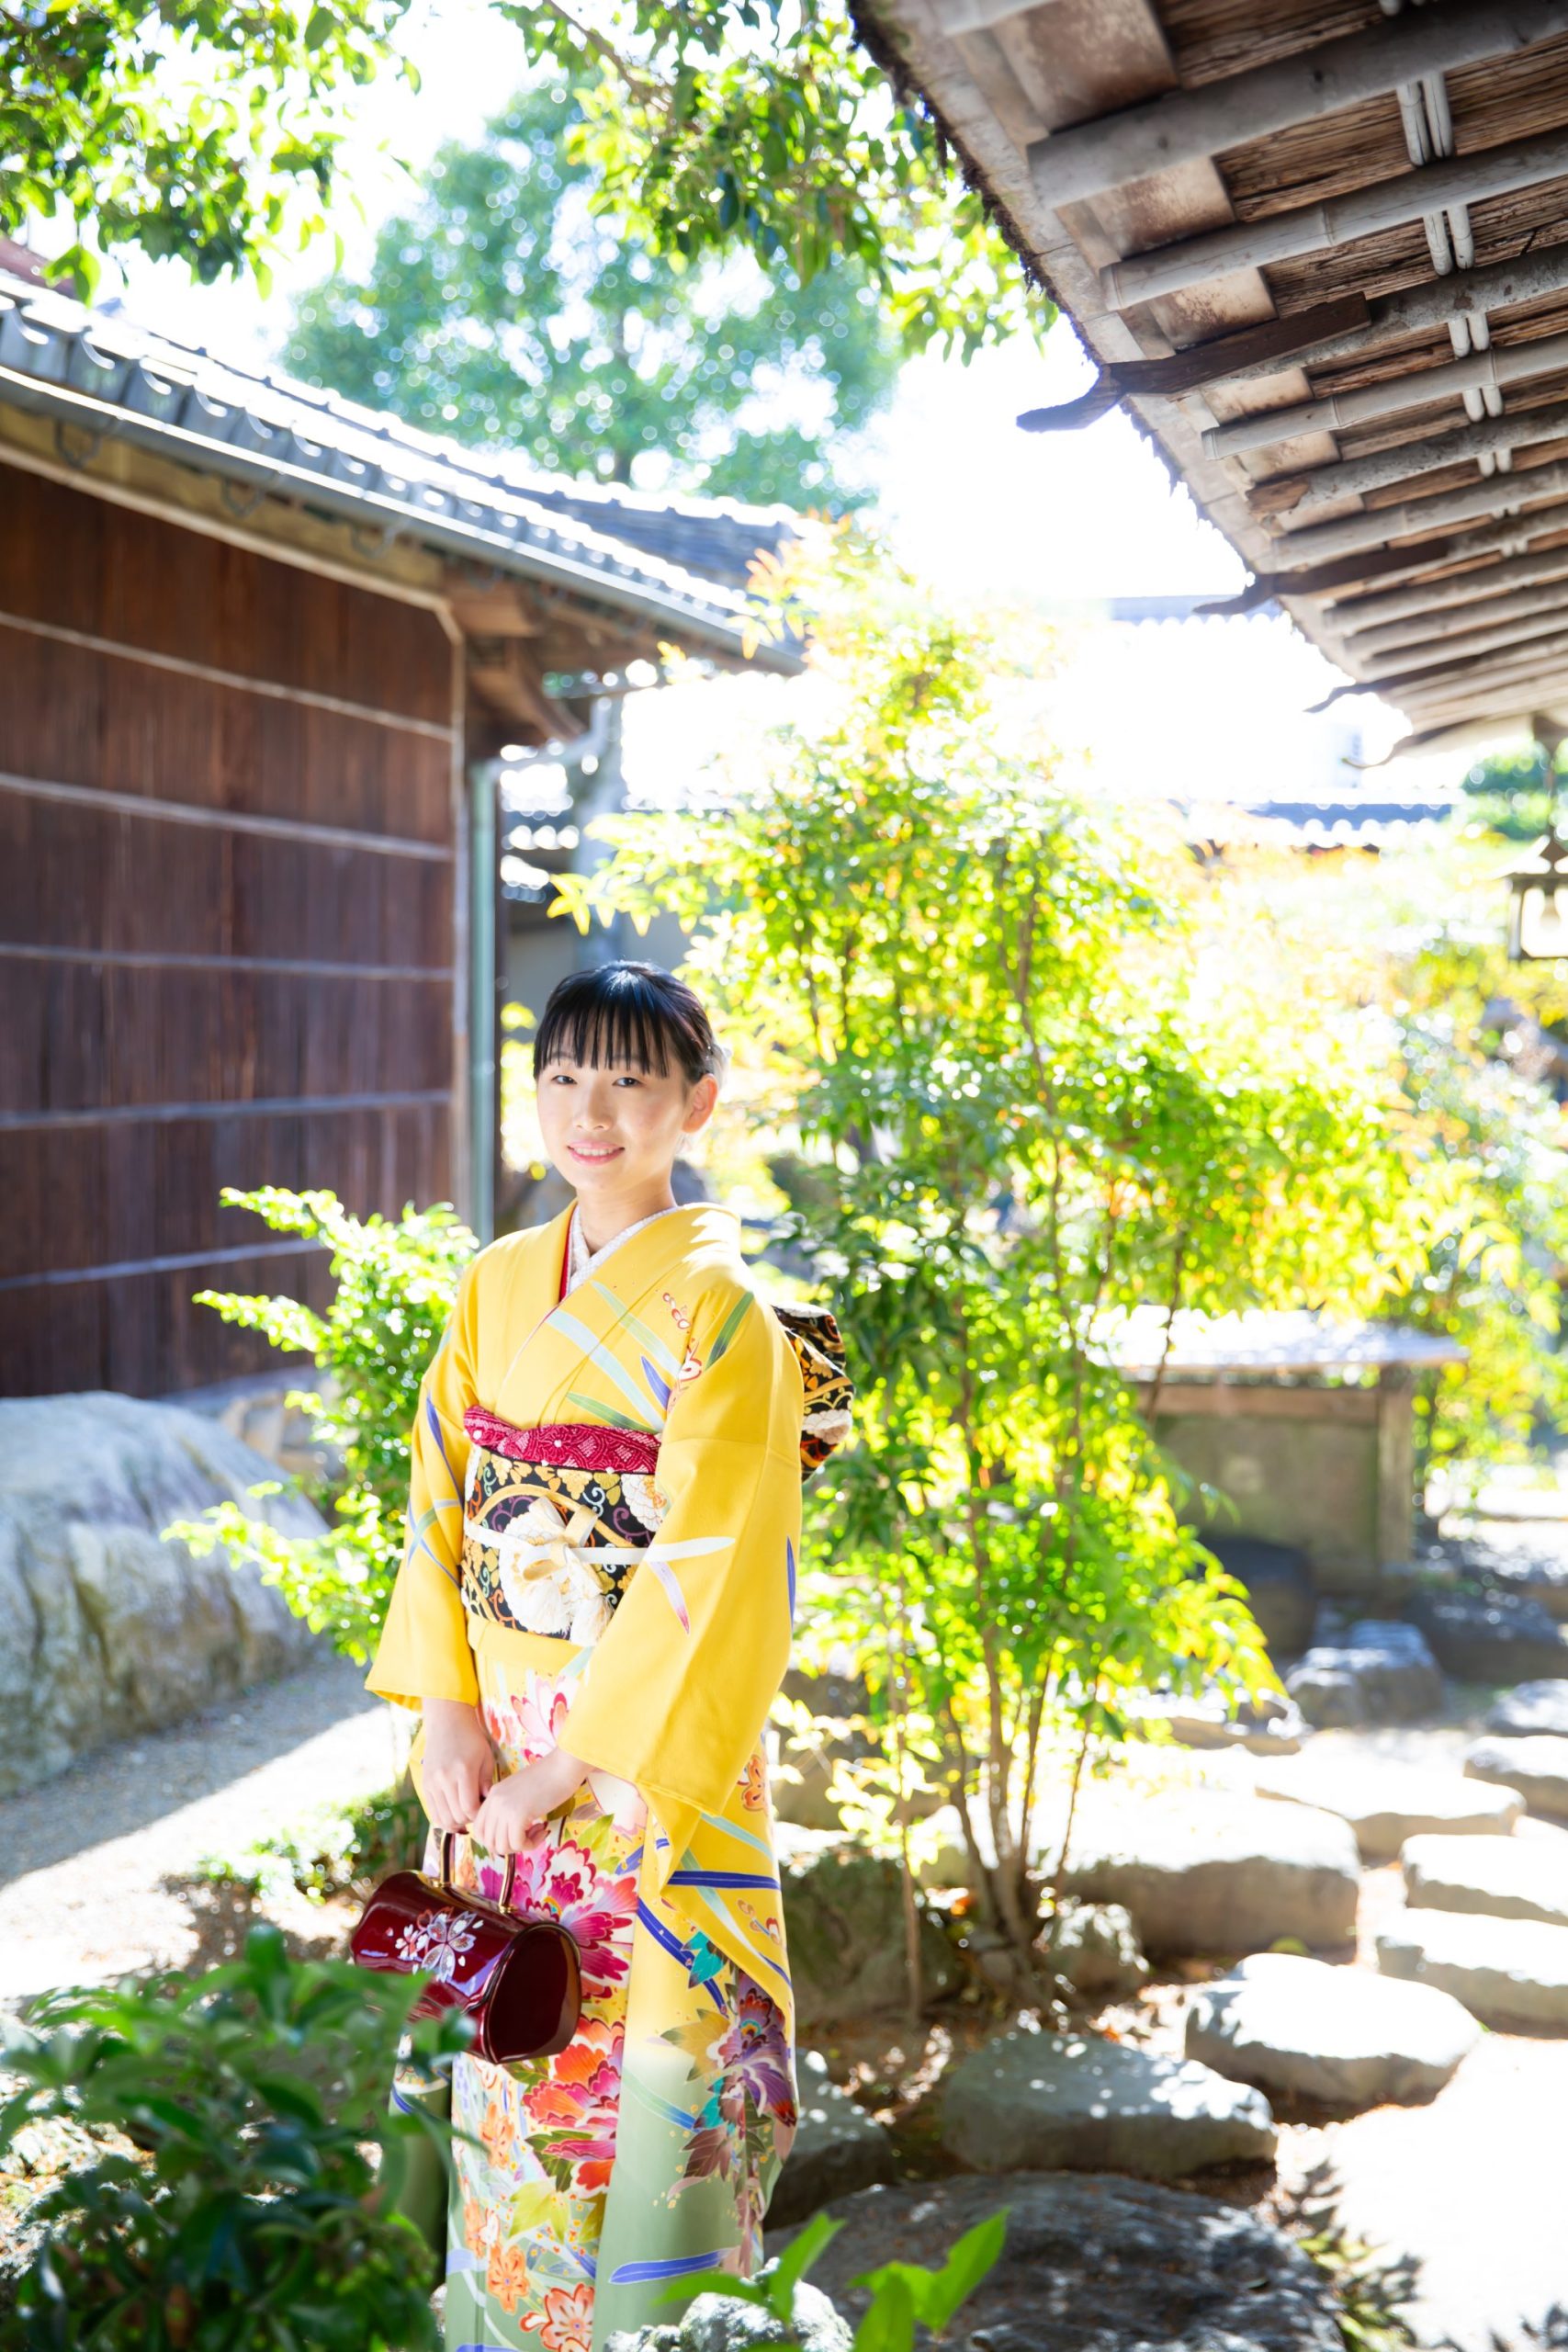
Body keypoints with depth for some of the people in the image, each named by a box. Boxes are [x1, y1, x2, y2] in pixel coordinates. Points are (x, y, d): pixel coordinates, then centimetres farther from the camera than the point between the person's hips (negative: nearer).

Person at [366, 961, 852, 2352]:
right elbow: (442, 1502, 7)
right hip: (498, 1754, 6)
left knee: (650, 2072, 2)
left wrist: (574, 1761, -17)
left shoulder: (720, 1309, -12)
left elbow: (711, 1570, -16)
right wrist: (445, 1706, -5)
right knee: (509, 2072, 15)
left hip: (651, 1751, -5)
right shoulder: (498, 1287, 7)